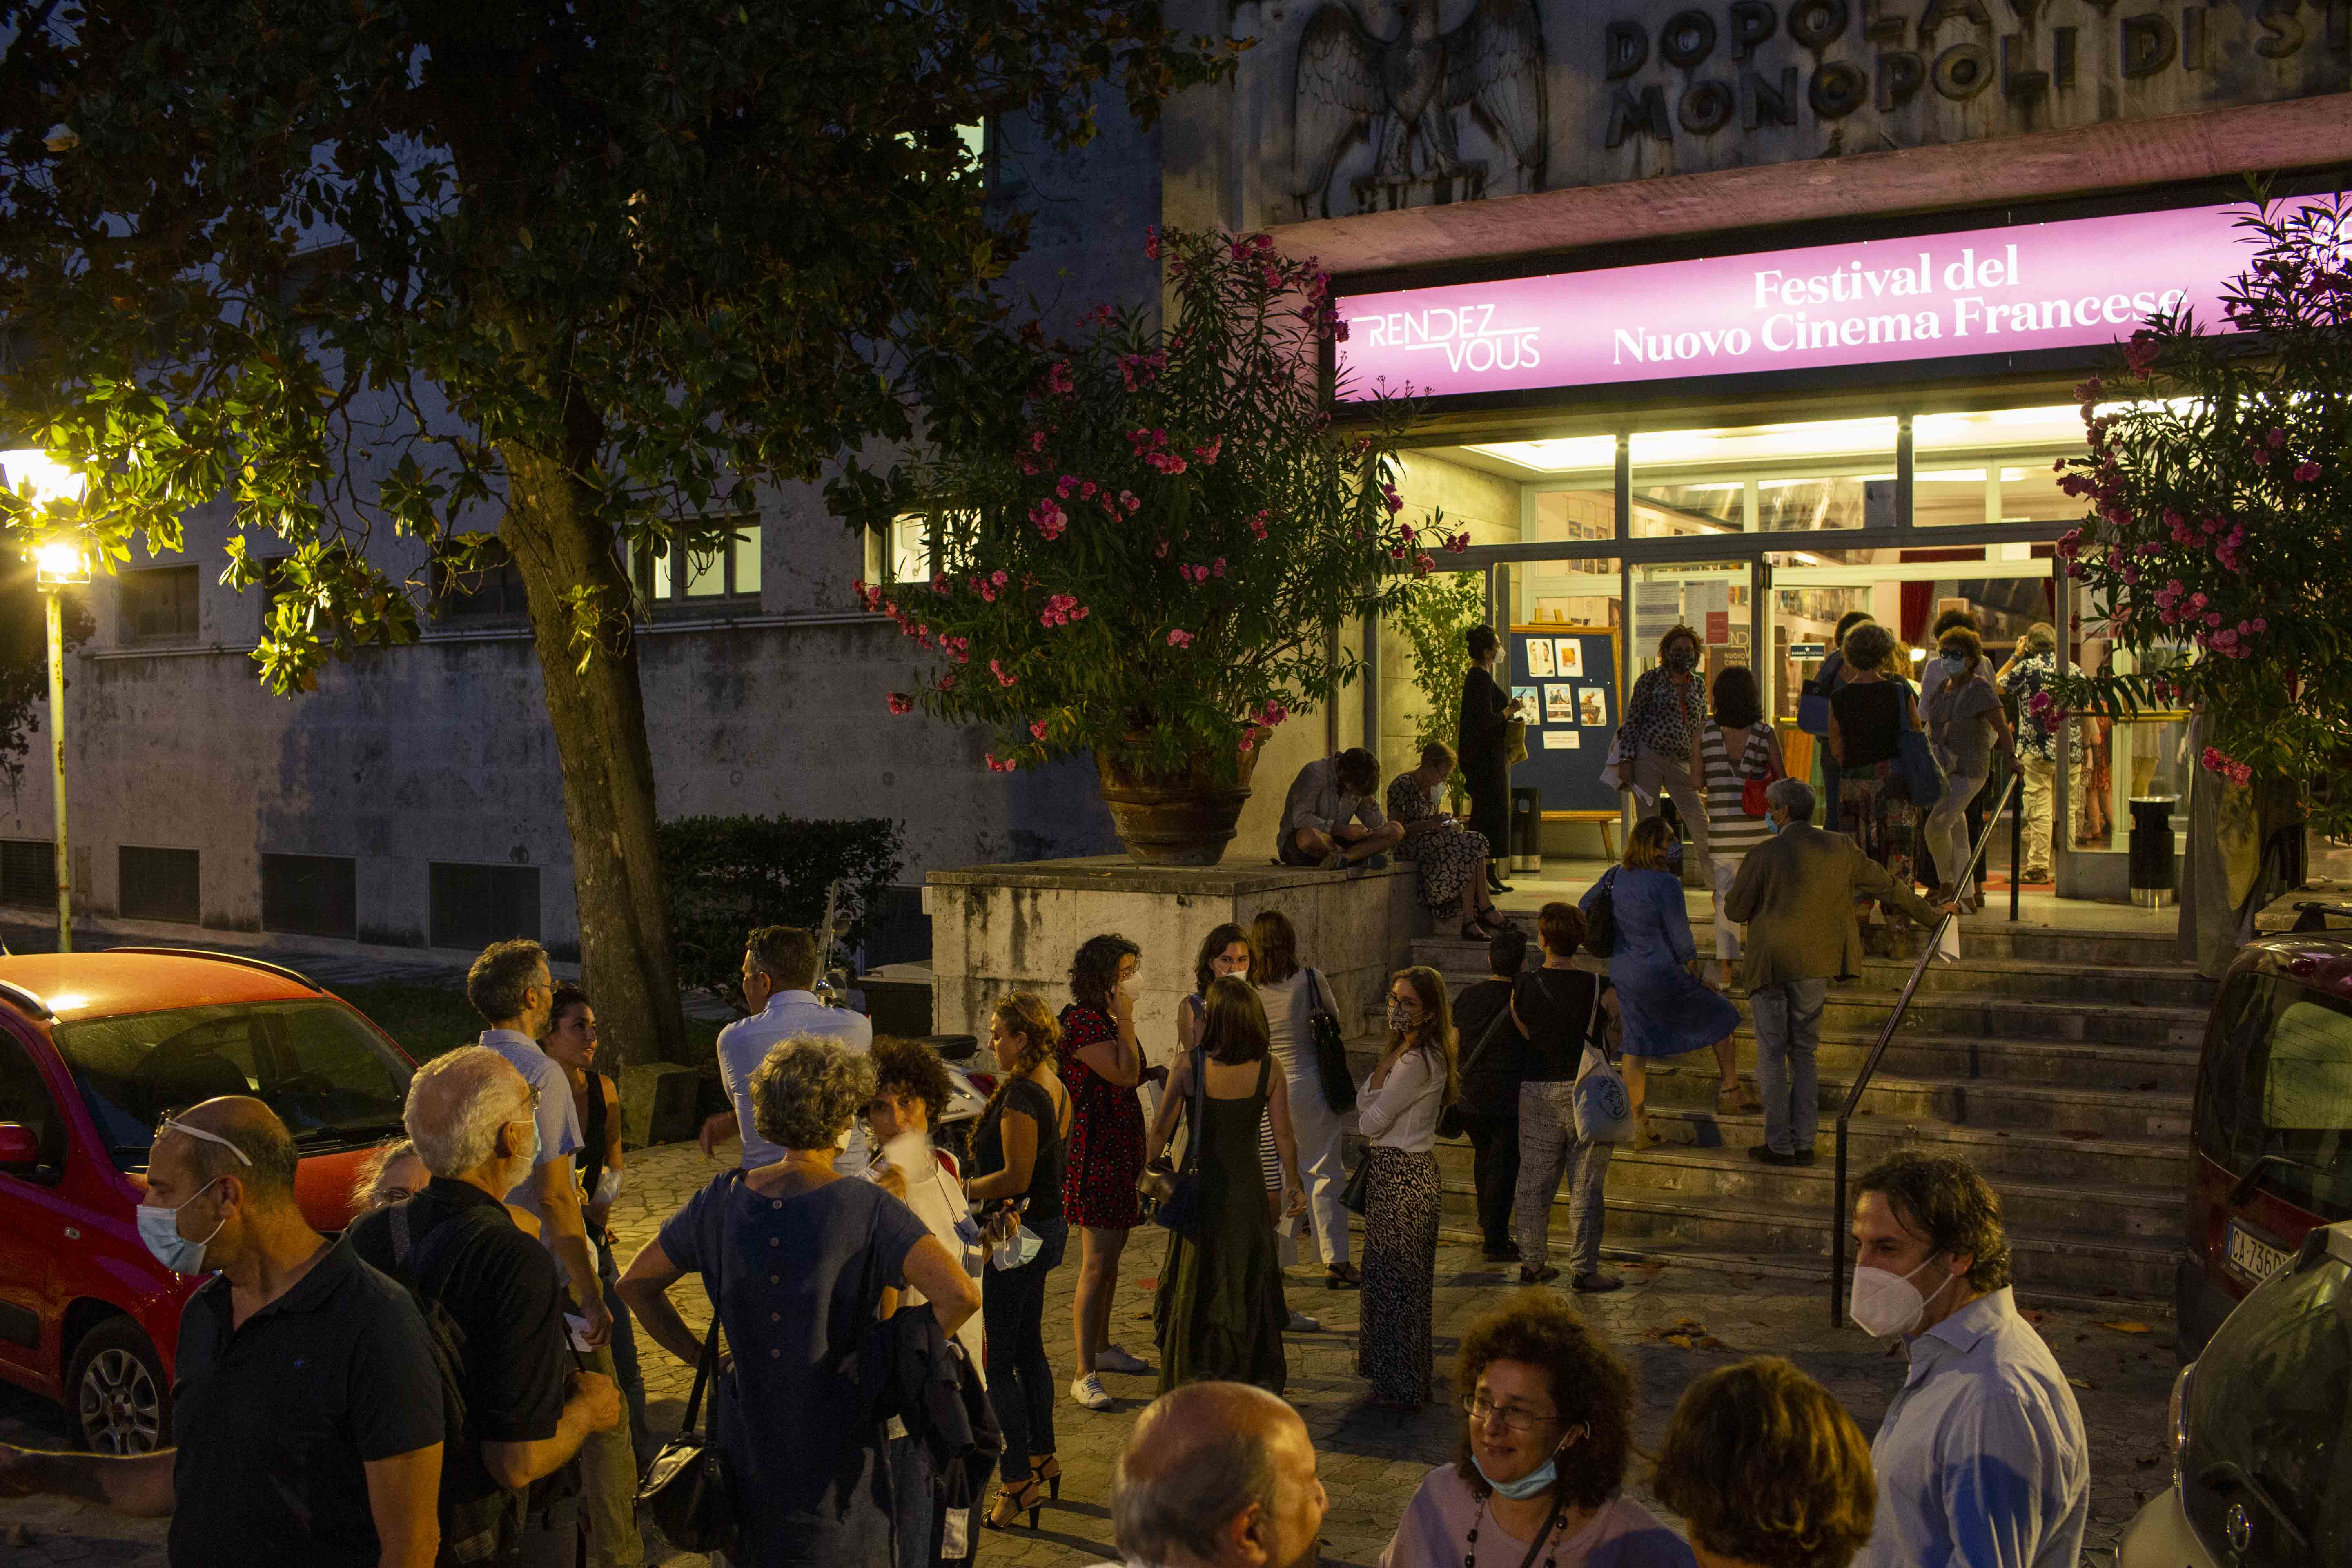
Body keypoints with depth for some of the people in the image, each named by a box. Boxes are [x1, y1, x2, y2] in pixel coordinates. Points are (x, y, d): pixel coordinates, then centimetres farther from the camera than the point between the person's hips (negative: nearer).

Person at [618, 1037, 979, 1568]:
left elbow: (636, 1283, 9)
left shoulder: (722, 1199, -2)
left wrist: (702, 1356, 10)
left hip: (743, 1446, 4)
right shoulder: (867, 1209, -17)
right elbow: (960, 1295, -27)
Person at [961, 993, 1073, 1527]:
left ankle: (1019, 1480, 1)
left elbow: (1016, 1176, -23)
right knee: (1028, 1348, 21)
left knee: (995, 1361, -2)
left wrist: (959, 1191, -13)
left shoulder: (1020, 1096, -21)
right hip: (1048, 1225, 10)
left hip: (1015, 1235, -10)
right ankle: (1043, 1456, 33)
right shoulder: (1058, 1090, 8)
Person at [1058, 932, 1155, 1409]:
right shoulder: (1081, 1022, -17)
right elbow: (1123, 1073, -23)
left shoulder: (1107, 1021, 15)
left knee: (1110, 1255, 19)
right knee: (1097, 1263, -12)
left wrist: (1154, 1073, 11)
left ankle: (1103, 1347, 34)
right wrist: (1125, 1020, -17)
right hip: (1095, 1150, -10)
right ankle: (1084, 1375, -9)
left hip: (1121, 1147, 10)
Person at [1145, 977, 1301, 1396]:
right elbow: (1284, 1136, -5)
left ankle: (1192, 1379, 18)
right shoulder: (1268, 1069, -10)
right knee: (1249, 1281, 17)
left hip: (1199, 1187, -1)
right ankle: (1259, 1376, 27)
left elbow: (1160, 1131, -10)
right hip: (1247, 1189, 2)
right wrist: (1293, 1185, 10)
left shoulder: (1189, 1065, -16)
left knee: (1194, 1283, 13)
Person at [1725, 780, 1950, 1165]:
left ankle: (1780, 1146, 7)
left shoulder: (1765, 856, -14)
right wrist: (1930, 913, 27)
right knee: (1803, 1053, 15)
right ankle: (1804, 1144, 15)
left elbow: (1736, 909, -7)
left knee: (1772, 1055, 5)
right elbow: (1887, 885, 12)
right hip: (1817, 968, 5)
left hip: (1771, 967, -5)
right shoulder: (1840, 849, 1)